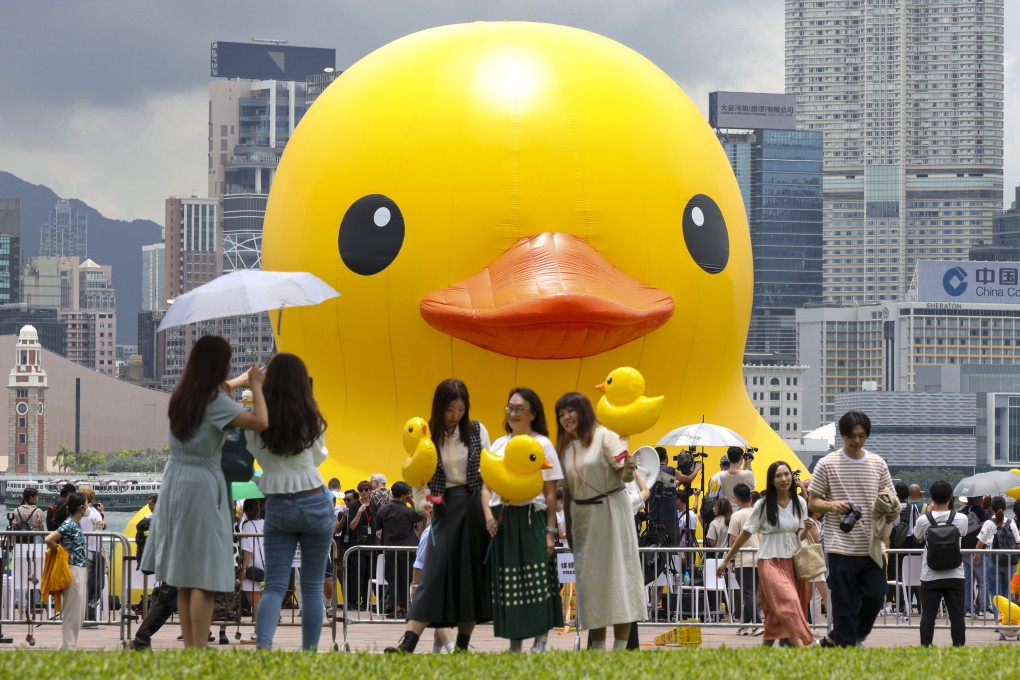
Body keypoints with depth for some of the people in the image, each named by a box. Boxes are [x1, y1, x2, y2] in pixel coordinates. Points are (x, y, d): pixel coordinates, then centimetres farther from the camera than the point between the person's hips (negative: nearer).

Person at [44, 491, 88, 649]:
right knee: (72, 612, -4)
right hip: (73, 571, -9)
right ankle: (67, 647, 1)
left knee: (78, 614, 13)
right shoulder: (69, 525, -16)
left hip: (80, 571, 9)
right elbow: (49, 539, -25)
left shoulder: (75, 525, 11)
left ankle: (70, 646, 18)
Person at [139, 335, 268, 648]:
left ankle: (189, 646, 16)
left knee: (185, 573, 12)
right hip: (202, 485, -8)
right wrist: (256, 386, -6)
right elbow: (261, 422, -22)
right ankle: (199, 651, -8)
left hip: (175, 481, 8)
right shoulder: (215, 401, -14)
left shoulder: (182, 394, 9)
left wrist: (240, 381, 42)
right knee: (203, 577, -6)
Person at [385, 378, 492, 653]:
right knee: (436, 571, -11)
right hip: (445, 506, -2)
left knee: (472, 572, 3)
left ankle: (463, 644, 11)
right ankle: (408, 643, -16)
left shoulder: (478, 431, 4)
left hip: (474, 504, 2)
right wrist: (422, 501, -18)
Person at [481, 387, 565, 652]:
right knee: (506, 585, 3)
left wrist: (551, 531, -6)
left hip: (531, 518, -4)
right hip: (501, 521, 4)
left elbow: (551, 493, 0)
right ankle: (514, 644, 10)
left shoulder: (542, 444, 4)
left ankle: (541, 640, -5)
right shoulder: (498, 444, 15)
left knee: (537, 583, -9)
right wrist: (488, 515, -5)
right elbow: (486, 486, 14)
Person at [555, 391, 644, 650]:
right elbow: (566, 491, 14)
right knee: (589, 577, 7)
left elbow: (625, 475, -14)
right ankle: (598, 648, 12)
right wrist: (567, 526, 11)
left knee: (617, 572, -6)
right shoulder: (564, 447, 10)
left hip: (610, 511, -6)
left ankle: (620, 647, -7)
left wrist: (629, 470, -36)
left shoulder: (604, 437, -7)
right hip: (582, 517, 6)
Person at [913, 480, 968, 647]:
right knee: (957, 616, 4)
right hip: (955, 575, 1)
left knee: (928, 616, 4)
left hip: (930, 576, -1)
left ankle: (925, 648, 3)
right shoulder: (961, 519, -8)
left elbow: (917, 537, 10)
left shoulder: (924, 520, -10)